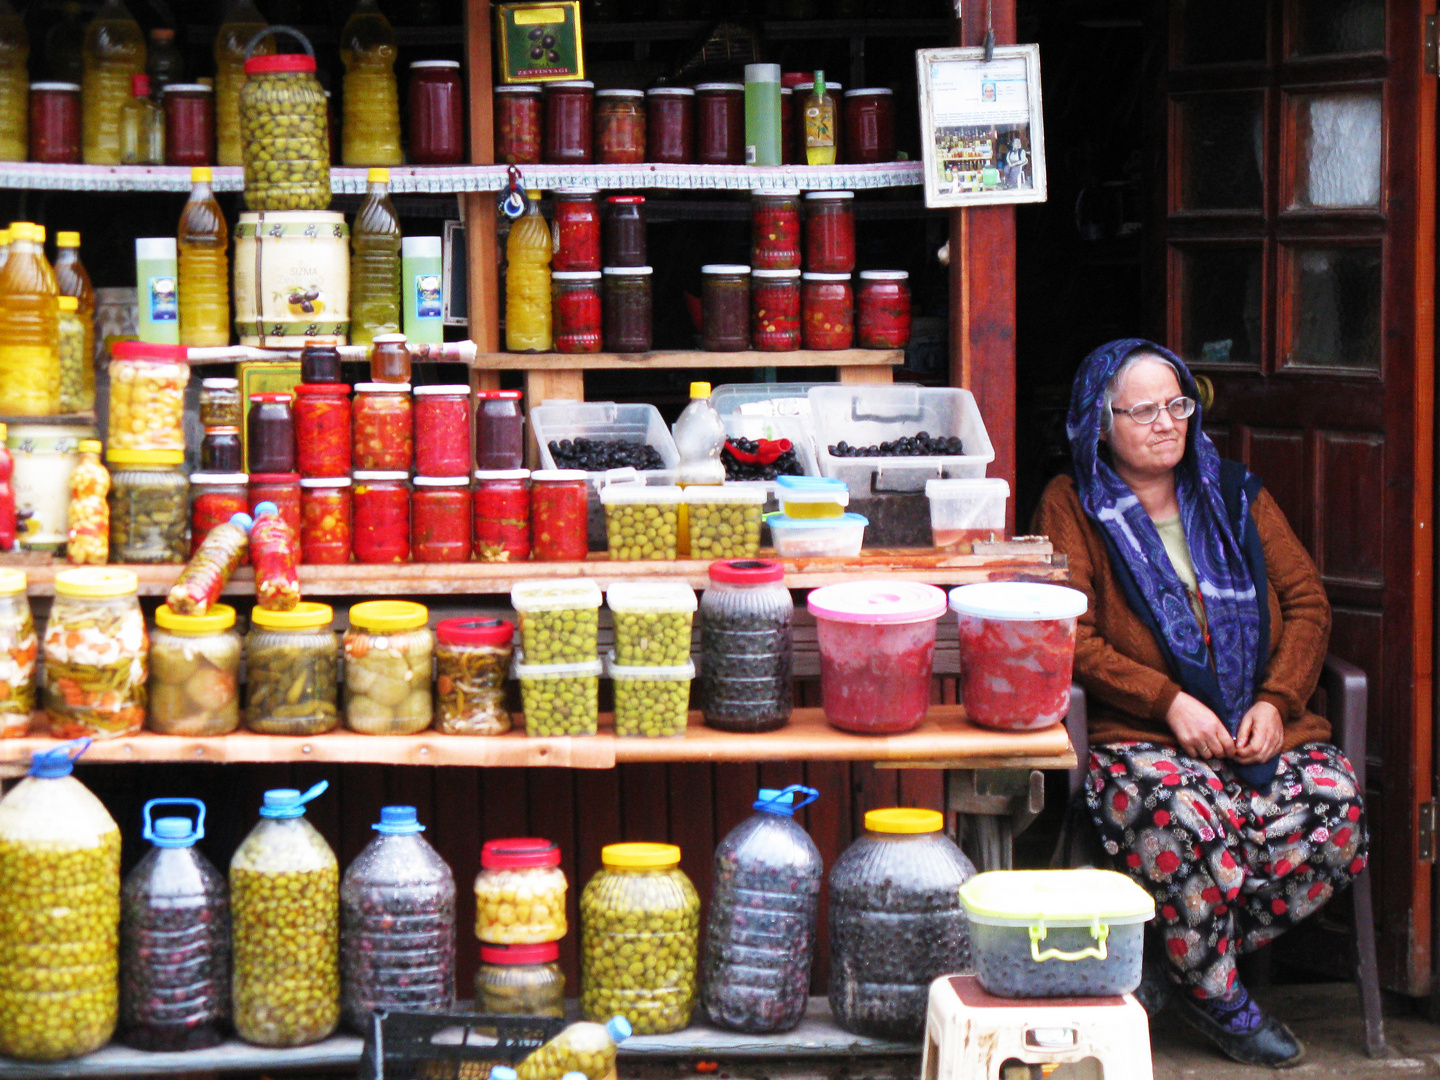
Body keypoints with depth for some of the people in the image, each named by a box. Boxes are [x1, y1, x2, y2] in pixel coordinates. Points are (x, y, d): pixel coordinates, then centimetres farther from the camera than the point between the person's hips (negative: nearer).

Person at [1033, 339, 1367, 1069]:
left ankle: (1194, 957, -7)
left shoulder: (1235, 495, 18)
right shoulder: (1072, 506, 7)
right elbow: (1071, 639, -3)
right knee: (1186, 819, -37)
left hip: (1264, 727, 4)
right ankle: (1216, 997, -12)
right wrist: (1170, 702, -14)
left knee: (1335, 810, -26)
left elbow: (1306, 602, 14)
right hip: (1140, 735, -4)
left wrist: (1276, 701, -4)